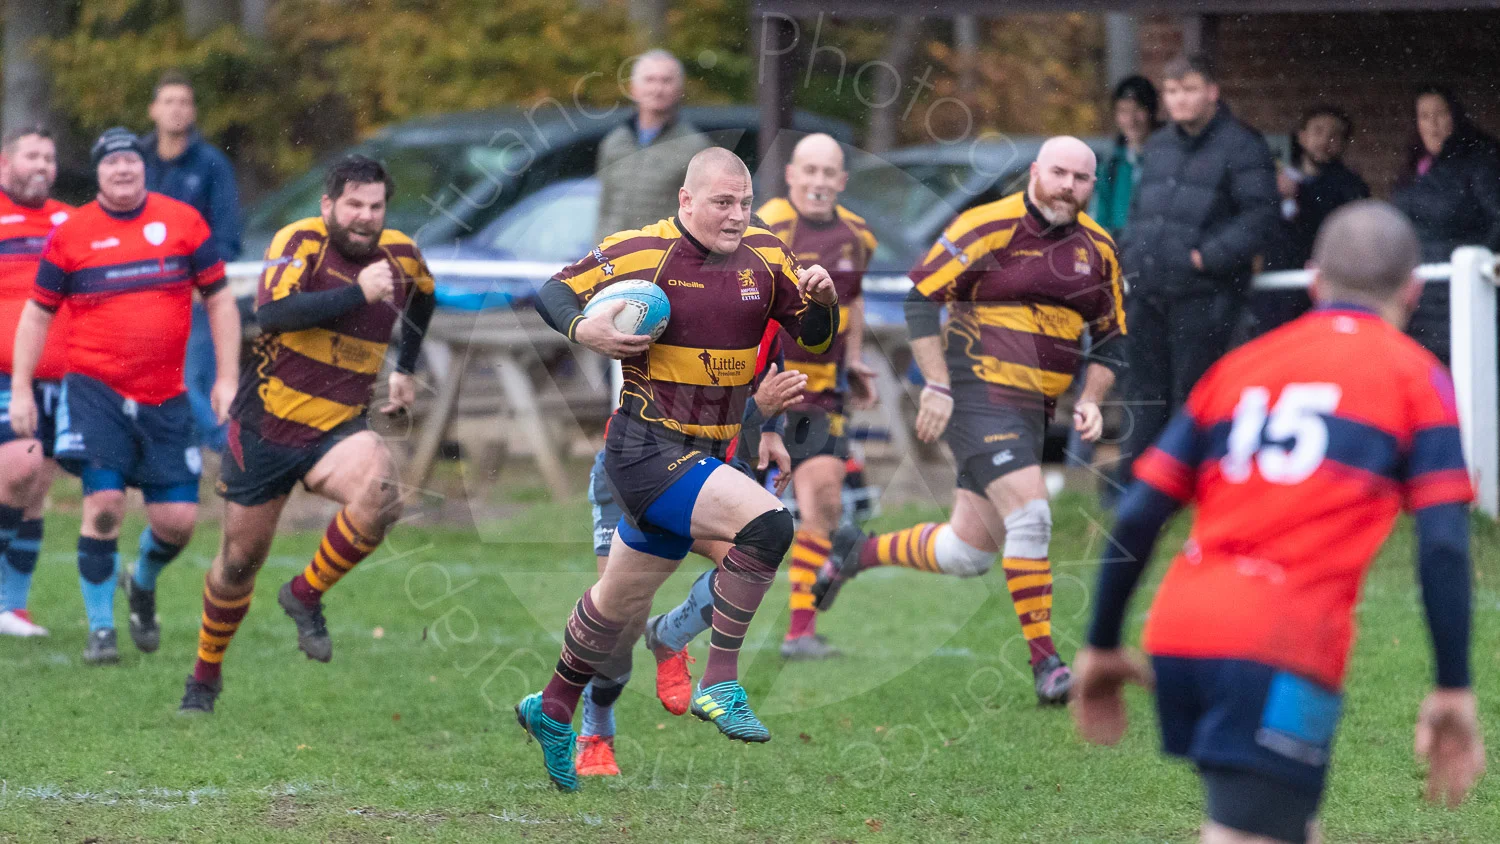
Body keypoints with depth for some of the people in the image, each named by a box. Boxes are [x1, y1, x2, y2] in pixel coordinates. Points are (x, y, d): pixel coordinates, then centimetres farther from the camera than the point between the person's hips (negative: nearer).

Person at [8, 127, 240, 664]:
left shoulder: (183, 222, 4)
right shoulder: (70, 234, 1)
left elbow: (219, 299, 9)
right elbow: (37, 313, 9)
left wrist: (227, 378, 3)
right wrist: (21, 388, 2)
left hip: (165, 397, 2)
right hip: (95, 390, -2)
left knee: (178, 519, -1)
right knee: (104, 504, -15)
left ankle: (143, 586, 32)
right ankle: (100, 629, -1)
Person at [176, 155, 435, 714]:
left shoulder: (401, 256, 3)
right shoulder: (302, 241, -13)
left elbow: (423, 297, 28)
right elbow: (272, 311, -31)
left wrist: (404, 370, 25)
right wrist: (357, 293, -31)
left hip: (339, 429, 3)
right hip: (266, 424, -3)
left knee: (379, 494, -30)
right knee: (240, 558, 8)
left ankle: (306, 595, -6)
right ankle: (205, 677, 32)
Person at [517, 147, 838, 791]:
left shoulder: (764, 258, 4)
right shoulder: (641, 253, -11)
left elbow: (816, 337, 9)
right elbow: (553, 293, -4)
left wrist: (821, 299, -12)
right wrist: (584, 331, -24)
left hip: (703, 457, 7)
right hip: (646, 450, -7)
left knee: (623, 599, 21)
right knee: (767, 523, -26)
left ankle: (553, 711, 42)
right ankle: (719, 684, -16)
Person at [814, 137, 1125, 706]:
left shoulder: (1098, 249, 8)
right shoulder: (989, 227, -11)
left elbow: (1110, 337, 18)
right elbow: (920, 296, -9)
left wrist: (1090, 401, 2)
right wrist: (937, 385, -13)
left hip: (1031, 412, 7)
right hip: (980, 397, -7)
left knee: (969, 554, 8)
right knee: (1030, 515, -21)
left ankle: (858, 552, 33)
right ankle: (1044, 661, -12)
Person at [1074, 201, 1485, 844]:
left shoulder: (1238, 366, 20)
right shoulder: (1416, 376, 8)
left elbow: (1137, 517, 14)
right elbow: (1443, 547, -2)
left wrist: (1102, 646, 22)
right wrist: (1454, 691, 1)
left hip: (1178, 627, 6)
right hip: (1285, 647, -6)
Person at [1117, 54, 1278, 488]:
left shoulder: (1241, 146, -7)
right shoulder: (1158, 146, 18)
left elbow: (1259, 215, -13)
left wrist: (1209, 256, -19)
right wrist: (1129, 253, 12)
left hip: (1203, 297, -7)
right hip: (1148, 293, 7)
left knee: (1193, 392, -4)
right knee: (1145, 391, 11)